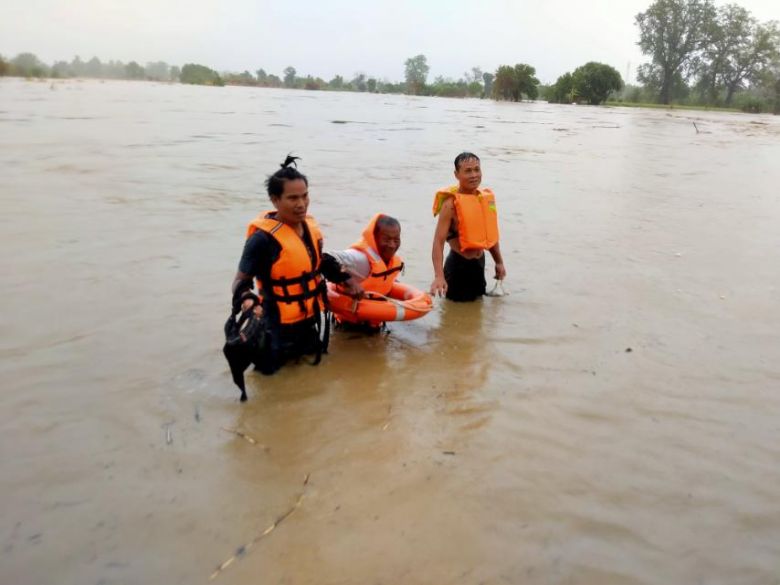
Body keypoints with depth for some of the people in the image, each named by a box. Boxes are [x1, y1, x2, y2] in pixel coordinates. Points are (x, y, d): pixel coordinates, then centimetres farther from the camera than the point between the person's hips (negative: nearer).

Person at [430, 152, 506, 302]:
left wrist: (499, 262, 21)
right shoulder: (451, 203, -17)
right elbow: (439, 241, -23)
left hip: (479, 263, 7)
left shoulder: (487, 197, 4)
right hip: (458, 265, -7)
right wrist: (439, 276, -34)